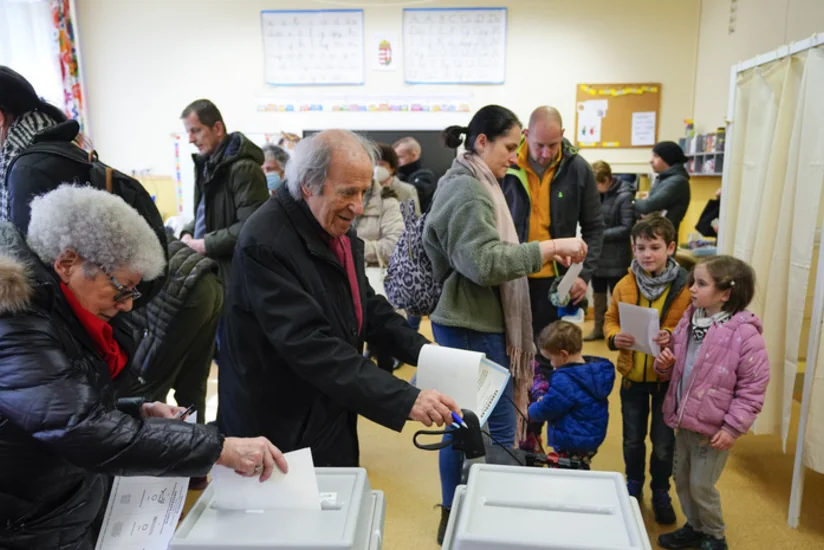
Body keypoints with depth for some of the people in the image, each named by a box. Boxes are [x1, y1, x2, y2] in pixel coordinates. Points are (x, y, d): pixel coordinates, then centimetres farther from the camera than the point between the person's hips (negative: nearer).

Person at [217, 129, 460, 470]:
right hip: (280, 433, -7)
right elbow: (309, 346, -32)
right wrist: (405, 400, -34)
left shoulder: (338, 227, 1)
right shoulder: (265, 242, -26)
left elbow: (365, 304, 11)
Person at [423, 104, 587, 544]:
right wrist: (550, 247, -23)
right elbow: (486, 263, -26)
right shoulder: (469, 191, -16)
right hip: (474, 327, -11)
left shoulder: (463, 183, 16)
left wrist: (545, 251, 14)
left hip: (464, 322, 11)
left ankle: (453, 517, 32)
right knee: (496, 432, -1)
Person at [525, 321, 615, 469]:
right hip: (590, 439, 10)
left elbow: (546, 409, -17)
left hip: (571, 445, -10)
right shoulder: (596, 368, 3)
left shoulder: (565, 380, -26)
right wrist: (545, 398, 6)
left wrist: (531, 410, 3)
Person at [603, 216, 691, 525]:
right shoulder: (625, 285, -6)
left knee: (663, 442, 14)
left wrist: (672, 337, -28)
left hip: (668, 378, -2)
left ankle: (660, 493, 38)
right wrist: (614, 337, -17)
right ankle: (633, 486, 42)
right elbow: (610, 320, 3)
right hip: (633, 376, 2)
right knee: (633, 439, 19)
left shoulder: (684, 289, -13)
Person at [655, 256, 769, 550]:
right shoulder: (689, 320, 2)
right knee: (681, 479, 18)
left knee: (701, 485, 7)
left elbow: (753, 388, -16)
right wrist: (665, 364, -6)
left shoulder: (745, 333, -20)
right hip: (684, 422, 7)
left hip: (713, 427, -7)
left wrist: (733, 428, -16)